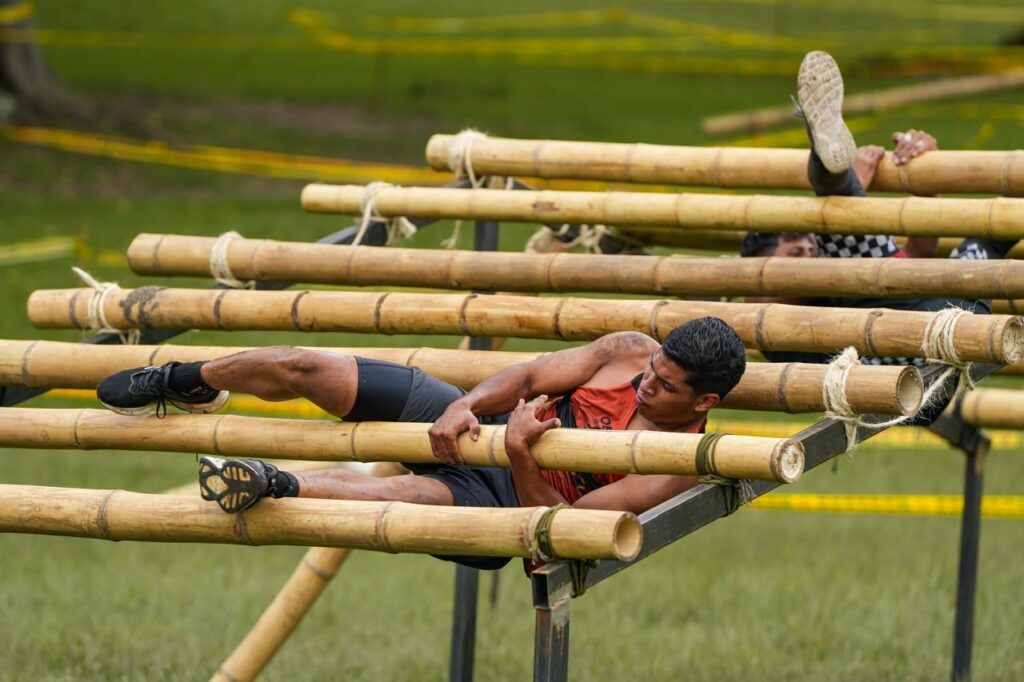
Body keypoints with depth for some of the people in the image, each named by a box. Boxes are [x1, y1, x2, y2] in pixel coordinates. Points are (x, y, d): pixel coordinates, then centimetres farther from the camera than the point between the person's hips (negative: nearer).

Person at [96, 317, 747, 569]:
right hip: (468, 429, 5)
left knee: (416, 495, -44)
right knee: (306, 368, -3)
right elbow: (532, 376, -3)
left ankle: (278, 484, -44)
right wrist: (467, 406, -21)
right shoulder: (631, 352, -3)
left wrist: (521, 457, -38)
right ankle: (185, 382, 22)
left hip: (504, 497, -5)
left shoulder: (678, 468, -18)